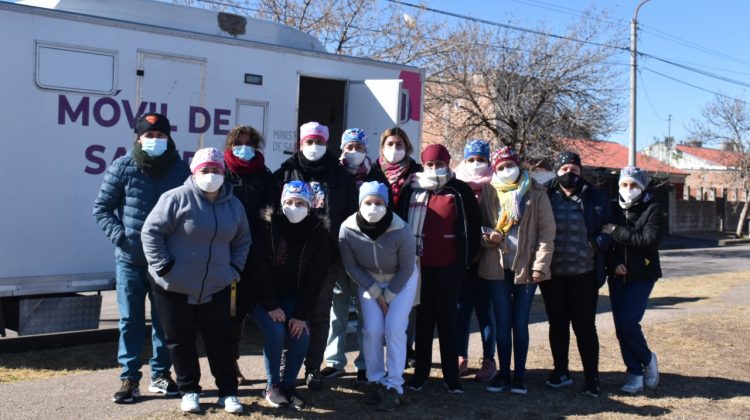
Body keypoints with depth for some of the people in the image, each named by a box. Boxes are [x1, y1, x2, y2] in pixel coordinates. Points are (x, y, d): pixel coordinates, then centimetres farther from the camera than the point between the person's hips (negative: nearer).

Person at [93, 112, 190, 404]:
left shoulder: (181, 169, -1)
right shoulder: (123, 167, -4)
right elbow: (101, 207, 2)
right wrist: (119, 236, -11)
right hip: (130, 260, -1)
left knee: (165, 320, 10)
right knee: (130, 320, 5)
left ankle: (160, 374, 24)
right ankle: (129, 379, 15)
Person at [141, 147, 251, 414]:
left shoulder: (234, 205, 4)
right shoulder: (177, 198, -13)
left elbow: (242, 242, 17)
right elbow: (151, 232, -12)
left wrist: (235, 269, 6)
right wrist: (163, 267, -15)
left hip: (215, 288, 3)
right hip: (174, 288, -3)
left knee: (221, 340, 7)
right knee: (180, 340, 9)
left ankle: (228, 392, 20)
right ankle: (189, 391, 25)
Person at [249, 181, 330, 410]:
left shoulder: (317, 232, -9)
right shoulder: (268, 227, -16)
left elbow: (316, 276, -10)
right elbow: (259, 269, -17)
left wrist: (301, 314, -16)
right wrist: (271, 306, -22)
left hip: (291, 296, 3)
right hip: (262, 295, -2)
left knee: (302, 334, -18)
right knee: (276, 331, -24)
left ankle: (289, 384, 2)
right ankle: (272, 386, -4)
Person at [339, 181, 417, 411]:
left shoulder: (401, 231, -31)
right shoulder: (347, 229, -25)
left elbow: (406, 269, -16)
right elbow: (351, 266, -10)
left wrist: (388, 296, -11)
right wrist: (376, 293, -11)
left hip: (402, 281, -2)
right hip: (368, 281, 2)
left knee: (394, 329, -11)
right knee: (372, 330, -7)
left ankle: (394, 386, 1)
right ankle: (375, 381, 11)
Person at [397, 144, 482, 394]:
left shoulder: (460, 191, -2)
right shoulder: (411, 190, 3)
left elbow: (473, 226, 0)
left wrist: (467, 258, -1)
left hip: (450, 267, -2)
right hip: (419, 266, 2)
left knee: (447, 319, 5)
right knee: (423, 319, 10)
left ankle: (451, 375, 11)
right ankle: (421, 372, 18)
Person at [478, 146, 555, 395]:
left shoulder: (536, 193, -1)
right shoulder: (490, 194, 7)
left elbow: (547, 231, -5)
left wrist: (540, 265, -12)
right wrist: (487, 236, -11)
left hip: (525, 267, -2)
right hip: (497, 267, 2)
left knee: (520, 323, 5)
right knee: (502, 323, 7)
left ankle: (519, 374, 17)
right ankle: (503, 373, 17)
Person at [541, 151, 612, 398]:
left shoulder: (596, 199, 3)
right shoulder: (546, 197, 2)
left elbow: (609, 232, 10)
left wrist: (602, 242, -9)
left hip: (584, 274, -1)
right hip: (552, 274, 1)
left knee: (585, 326, 2)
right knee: (557, 324, 12)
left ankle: (592, 378, 11)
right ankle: (561, 372, 25)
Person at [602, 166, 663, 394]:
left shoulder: (652, 210, -4)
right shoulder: (612, 209, 6)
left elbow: (650, 241, -18)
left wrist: (616, 232, -18)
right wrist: (613, 263, -9)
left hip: (642, 275, -4)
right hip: (617, 276, 4)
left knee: (627, 323, -14)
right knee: (621, 326, 4)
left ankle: (648, 359, 13)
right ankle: (635, 374, 16)